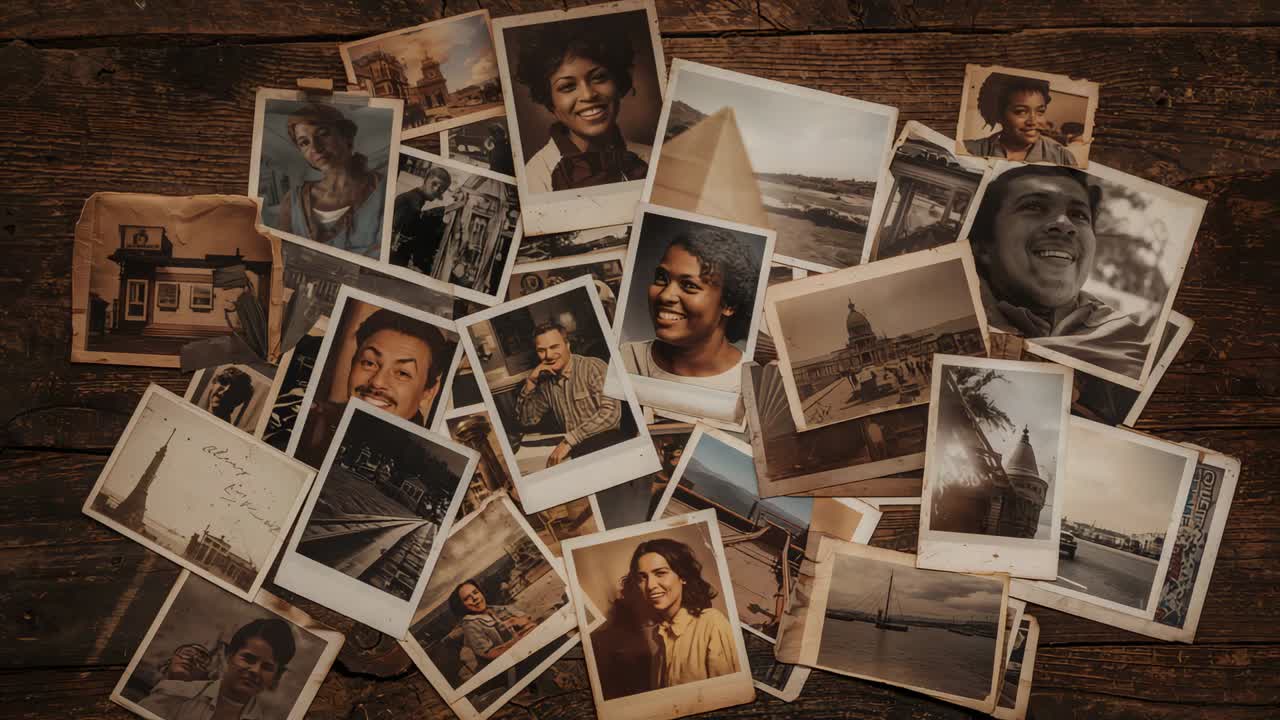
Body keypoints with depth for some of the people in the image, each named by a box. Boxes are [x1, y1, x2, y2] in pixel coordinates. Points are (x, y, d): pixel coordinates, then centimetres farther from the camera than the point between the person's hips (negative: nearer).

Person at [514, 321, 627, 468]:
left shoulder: (593, 367, -9)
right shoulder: (546, 382, 11)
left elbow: (611, 412, -20)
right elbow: (527, 420, 15)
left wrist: (569, 440, -23)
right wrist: (530, 382, 1)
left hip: (606, 439, -5)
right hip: (574, 448, 6)